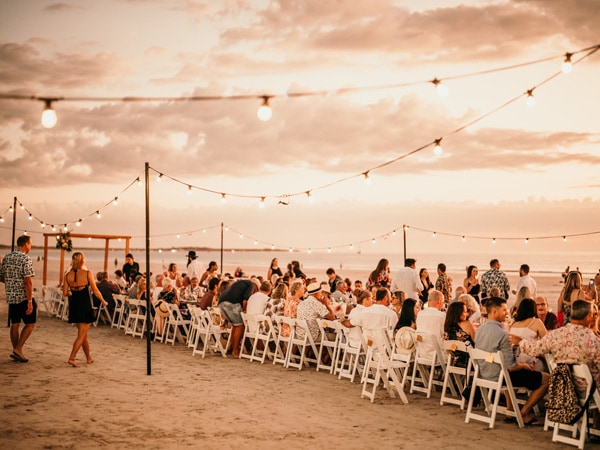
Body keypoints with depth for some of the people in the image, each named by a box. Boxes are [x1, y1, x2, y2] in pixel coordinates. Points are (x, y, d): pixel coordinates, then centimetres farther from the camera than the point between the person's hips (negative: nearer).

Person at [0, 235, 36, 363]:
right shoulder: (26, 259, -13)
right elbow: (28, 281, -18)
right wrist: (30, 302, -18)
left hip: (10, 296, 7)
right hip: (24, 296, -7)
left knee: (15, 324, 12)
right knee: (30, 323, 4)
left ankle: (16, 351, 15)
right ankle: (18, 349, -3)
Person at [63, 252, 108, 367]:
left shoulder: (68, 275, 0)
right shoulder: (87, 273, -10)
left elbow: (65, 293, 0)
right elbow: (95, 291, -7)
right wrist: (103, 301, 7)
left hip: (74, 306, 5)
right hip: (85, 306, -5)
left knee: (83, 333, 18)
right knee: (81, 335, 1)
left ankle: (89, 358, 27)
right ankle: (71, 357, -10)